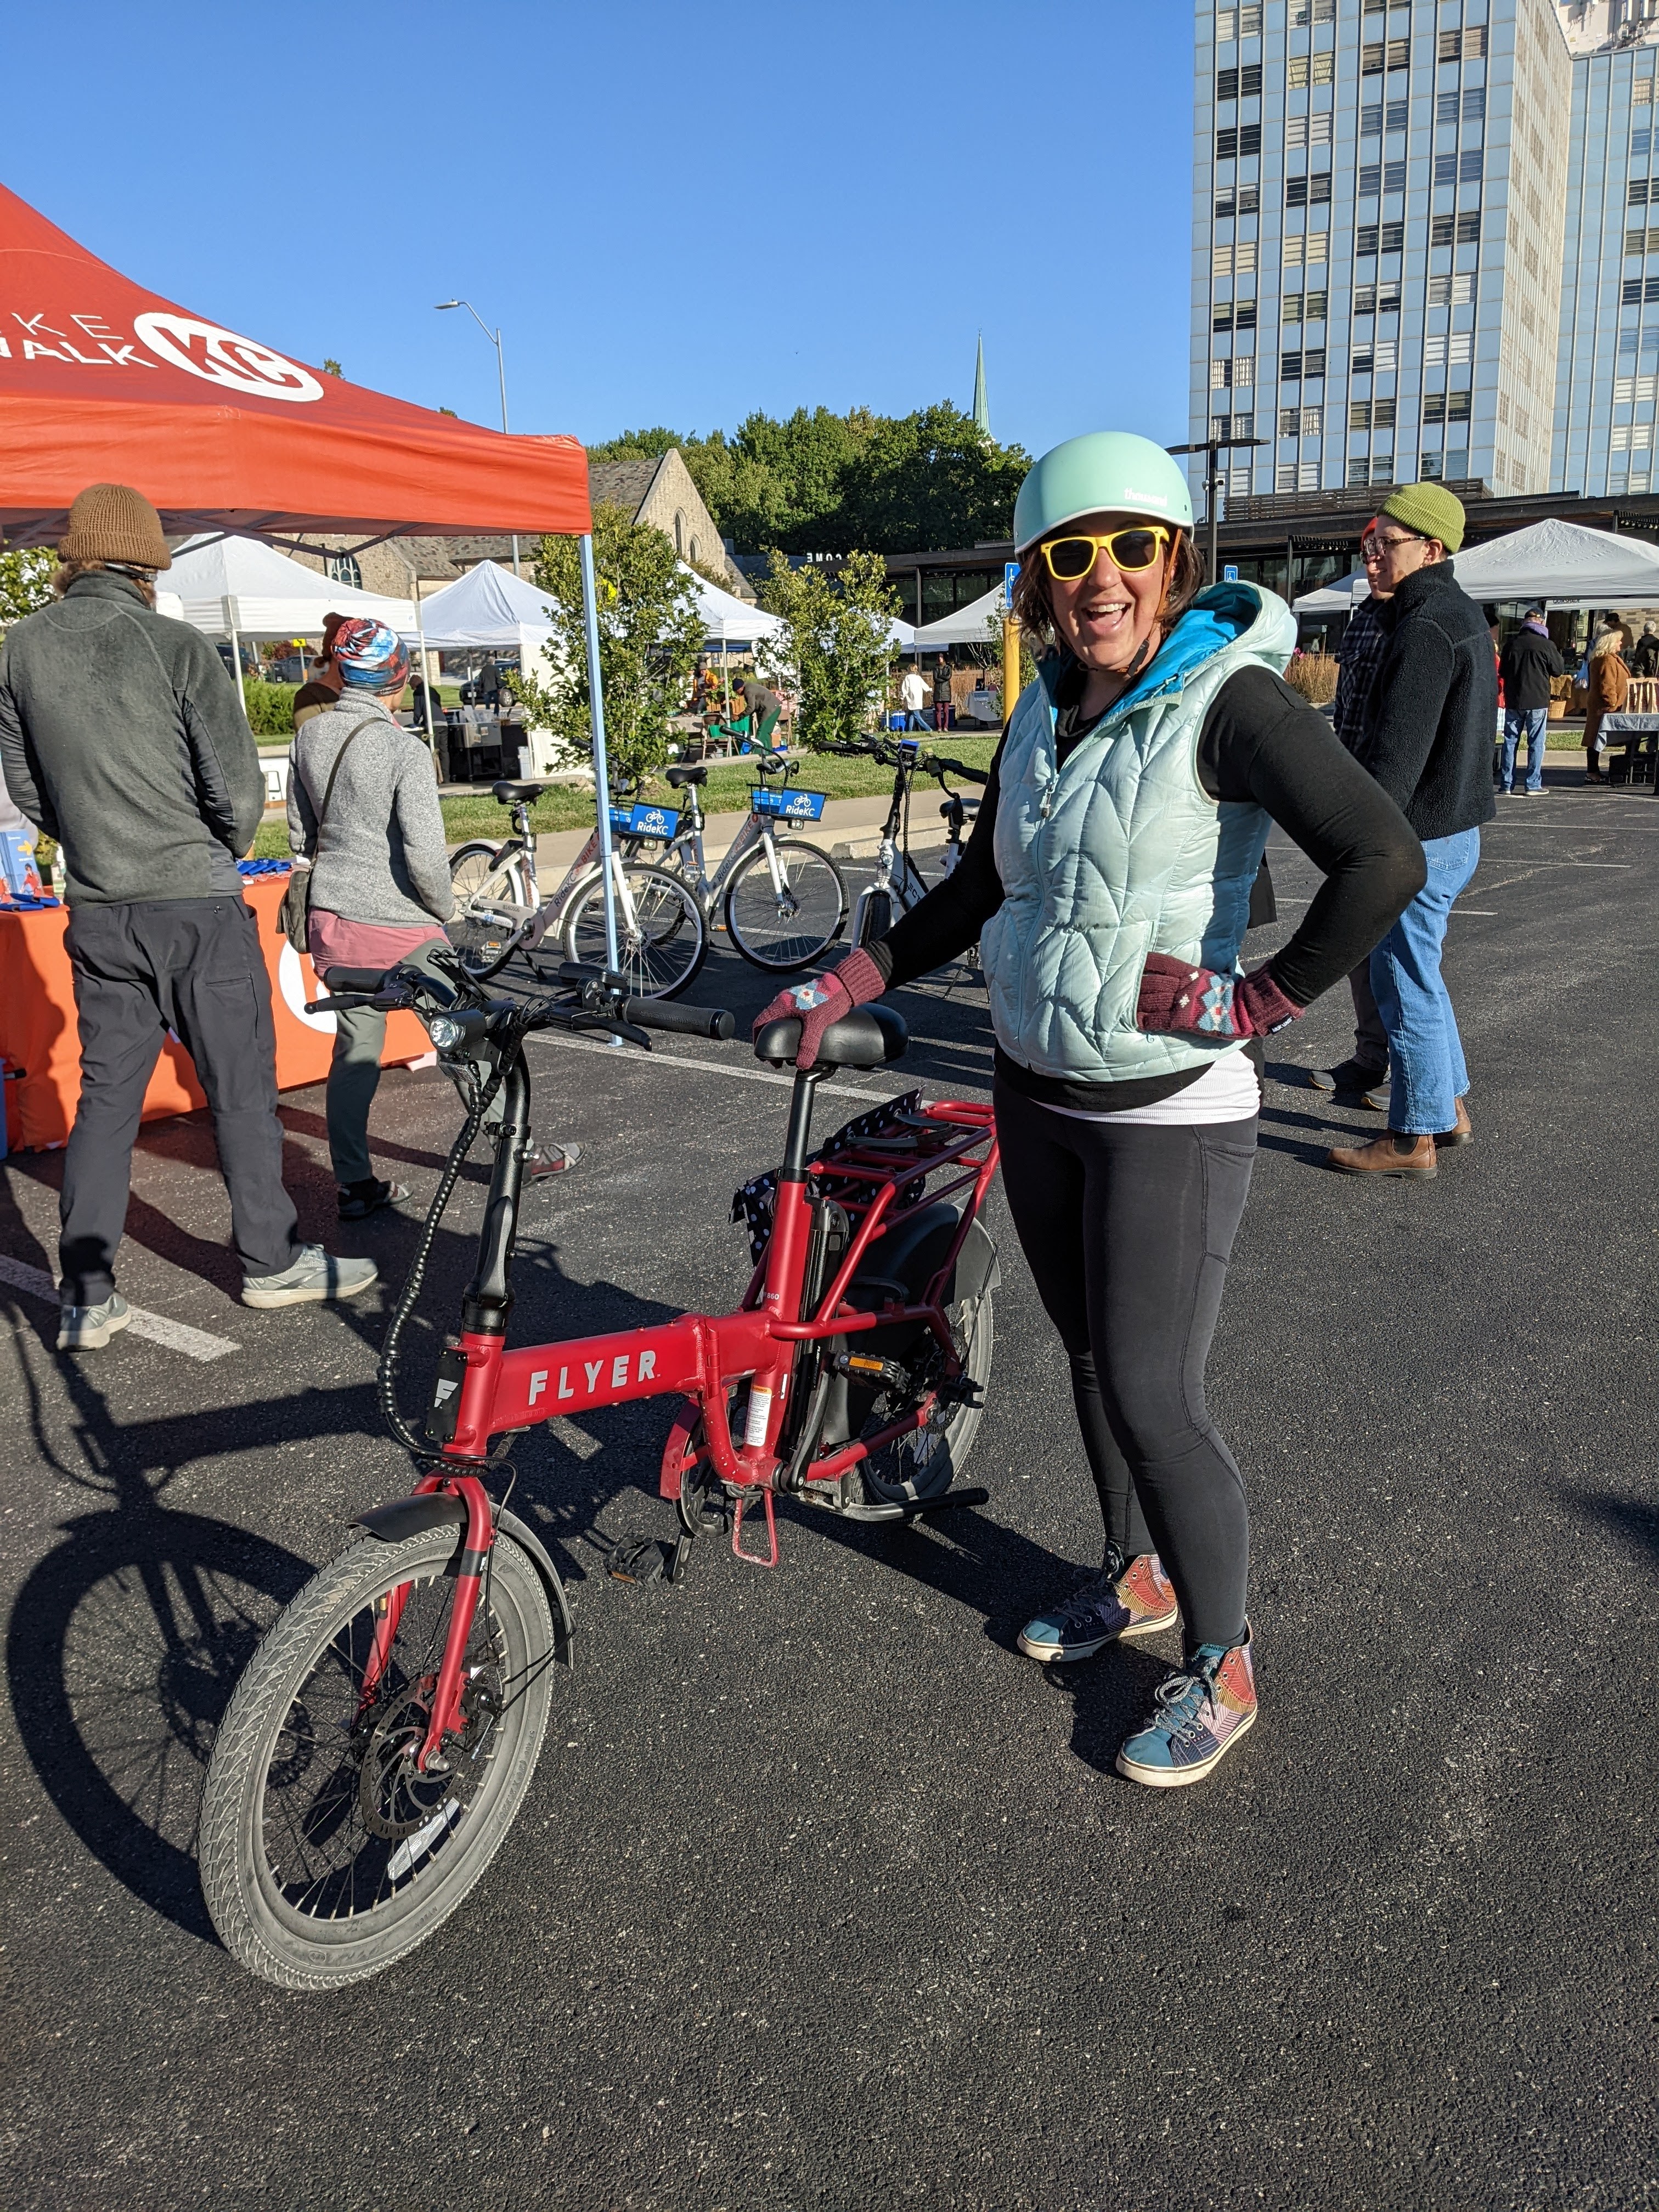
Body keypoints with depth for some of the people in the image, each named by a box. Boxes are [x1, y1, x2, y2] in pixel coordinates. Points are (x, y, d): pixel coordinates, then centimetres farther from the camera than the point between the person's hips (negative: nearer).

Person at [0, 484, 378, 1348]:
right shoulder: (176, 647, -11)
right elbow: (239, 790, -11)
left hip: (97, 914, 4)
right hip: (197, 906, -4)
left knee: (106, 1096, 10)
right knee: (242, 1089, 8)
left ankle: (86, 1299, 11)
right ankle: (272, 1261, 19)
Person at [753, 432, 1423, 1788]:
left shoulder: (1229, 699, -15)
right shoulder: (1042, 713, 7)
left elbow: (1384, 860, -26)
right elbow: (980, 889, 17)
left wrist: (1259, 1002, -20)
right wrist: (848, 987, 11)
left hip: (1170, 1115, -7)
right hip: (1038, 1097, 7)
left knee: (1156, 1399, -2)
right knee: (1092, 1359, 19)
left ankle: (1222, 1667, 20)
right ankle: (1136, 1576, 41)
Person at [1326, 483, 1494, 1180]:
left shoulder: (1424, 628, -19)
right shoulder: (1464, 614, 14)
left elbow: (1394, 756, -25)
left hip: (1419, 840, -10)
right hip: (1455, 827, 10)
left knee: (1406, 987, 0)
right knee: (1418, 976, 21)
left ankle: (1413, 1137, 11)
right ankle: (1450, 1109, 31)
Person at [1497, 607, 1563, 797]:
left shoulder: (1512, 644, -1)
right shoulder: (1546, 645, -10)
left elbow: (1502, 673, 8)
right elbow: (1557, 671, 1)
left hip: (1513, 701, 3)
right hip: (1537, 702, -3)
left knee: (1510, 742, 9)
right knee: (1536, 743, 3)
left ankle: (1506, 784, 8)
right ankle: (1533, 785, 2)